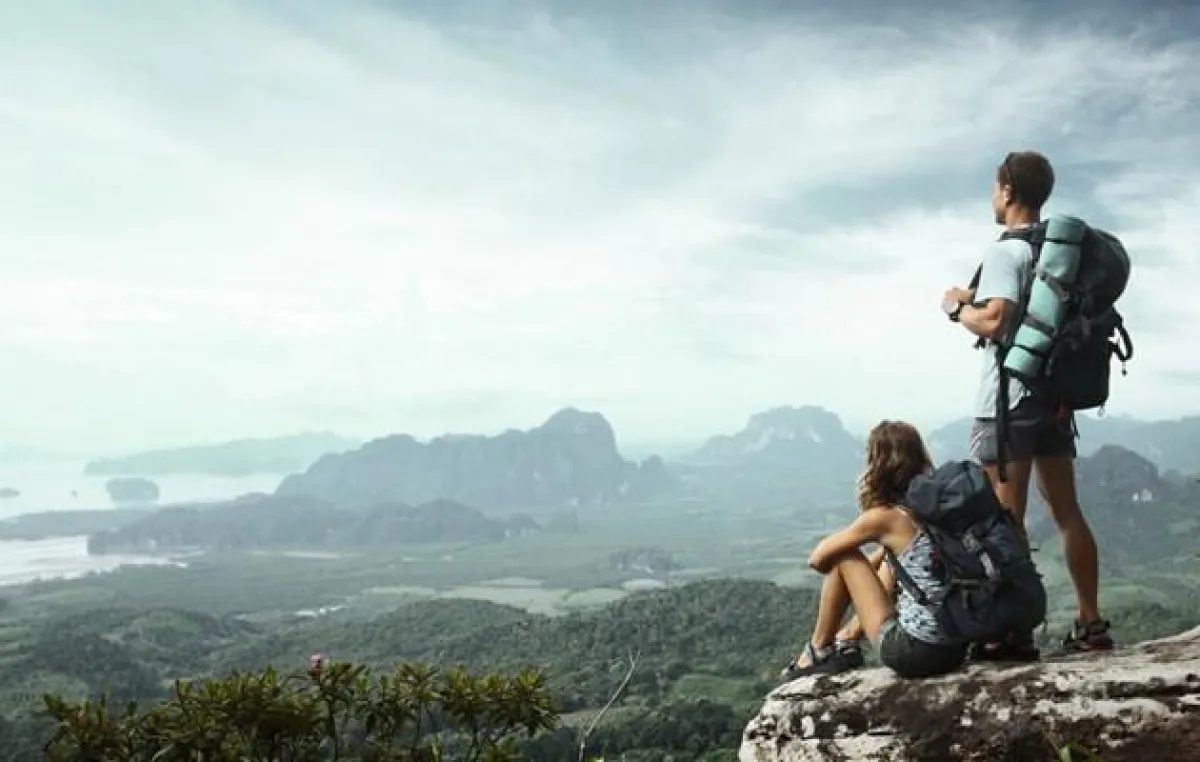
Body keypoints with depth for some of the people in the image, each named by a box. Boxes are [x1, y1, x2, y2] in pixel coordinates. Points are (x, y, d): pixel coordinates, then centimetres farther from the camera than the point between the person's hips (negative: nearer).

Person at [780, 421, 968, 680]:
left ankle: (819, 651, 20)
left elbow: (819, 558, -1)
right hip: (956, 647, 7)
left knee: (842, 557, 5)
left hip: (913, 653, -7)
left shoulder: (883, 517, -11)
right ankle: (847, 639, 35)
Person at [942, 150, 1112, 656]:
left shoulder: (1006, 251, -12)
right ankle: (1090, 623, 16)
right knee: (1067, 511, 11)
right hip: (1055, 394, 8)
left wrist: (958, 308, -4)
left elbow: (995, 323, -22)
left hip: (1009, 399, -8)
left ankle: (1015, 632, -2)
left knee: (1007, 518, -4)